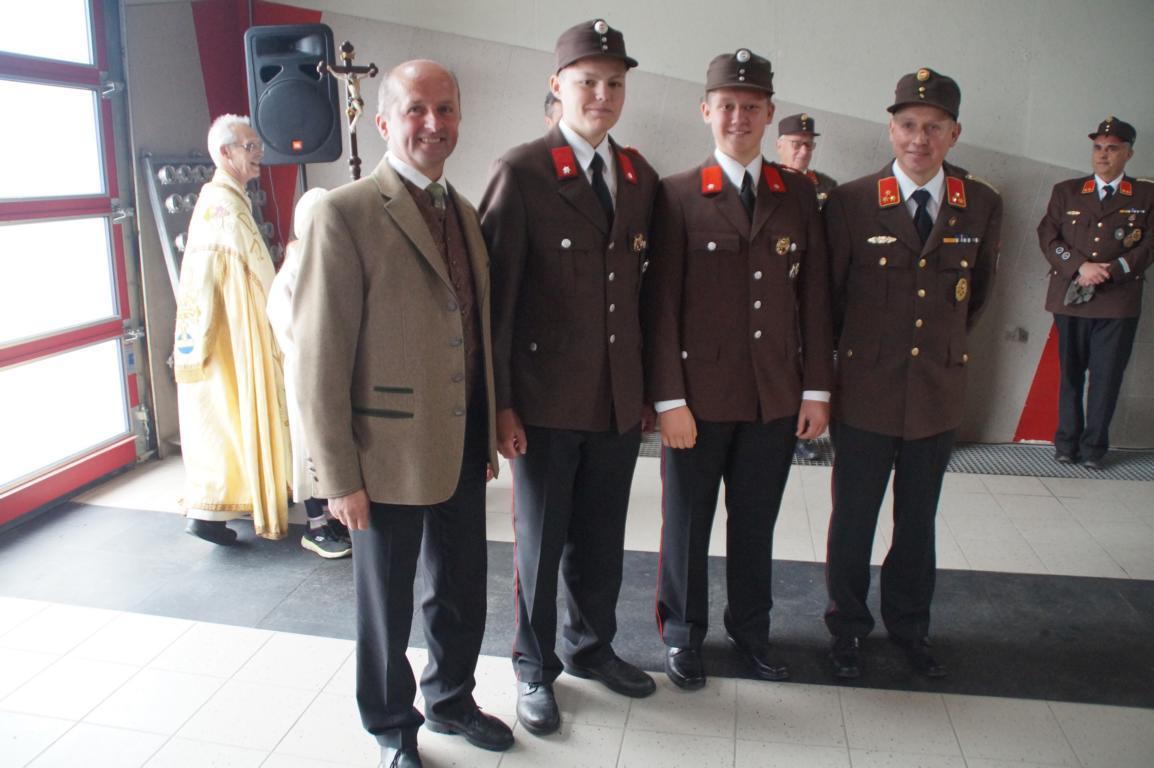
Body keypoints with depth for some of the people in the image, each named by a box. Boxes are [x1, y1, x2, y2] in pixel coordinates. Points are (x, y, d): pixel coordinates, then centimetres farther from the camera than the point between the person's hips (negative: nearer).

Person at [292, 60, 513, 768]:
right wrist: (340, 477, -15)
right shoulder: (346, 214, -14)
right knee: (387, 603, 14)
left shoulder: (464, 212, 8)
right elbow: (320, 357, -16)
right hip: (389, 456, -6)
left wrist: (490, 433, 12)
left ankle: (451, 700, 45)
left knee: (462, 592, 21)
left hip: (463, 451, 7)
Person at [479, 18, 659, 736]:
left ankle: (592, 645, 41)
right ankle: (536, 666, 32)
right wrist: (499, 402, -11)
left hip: (620, 400, 5)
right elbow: (497, 294, -11)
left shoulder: (641, 178, 8)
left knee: (602, 540, 18)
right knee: (541, 541, 11)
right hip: (546, 401, -5)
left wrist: (648, 385, 10)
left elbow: (643, 287, 11)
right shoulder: (522, 171, -9)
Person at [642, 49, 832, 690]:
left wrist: (817, 389, 3)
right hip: (699, 395, -2)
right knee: (688, 524, 10)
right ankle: (684, 636, 30)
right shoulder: (679, 196, -3)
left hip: (777, 397, 3)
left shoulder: (798, 195, 7)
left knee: (756, 525, 15)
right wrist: (669, 398, -11)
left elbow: (814, 296, 7)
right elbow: (662, 302, -6)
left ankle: (752, 632, 35)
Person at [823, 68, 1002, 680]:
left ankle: (909, 628, 35)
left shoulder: (983, 206, 1)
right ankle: (847, 629, 28)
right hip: (866, 392, -2)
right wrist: (857, 352, 8)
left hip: (940, 392, 3)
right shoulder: (850, 202, -8)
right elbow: (829, 295, 1)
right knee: (852, 521, 8)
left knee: (918, 522, 16)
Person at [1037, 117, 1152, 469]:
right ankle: (1067, 441, 16)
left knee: (1107, 376, 0)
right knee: (1070, 373, 7)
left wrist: (1108, 271, -13)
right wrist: (1081, 267, -12)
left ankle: (1094, 446, 10)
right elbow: (1048, 237, 1)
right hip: (1069, 299, 1)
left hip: (1118, 303, -1)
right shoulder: (1066, 191, 12)